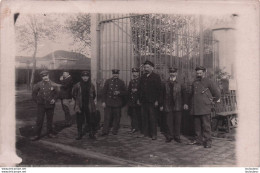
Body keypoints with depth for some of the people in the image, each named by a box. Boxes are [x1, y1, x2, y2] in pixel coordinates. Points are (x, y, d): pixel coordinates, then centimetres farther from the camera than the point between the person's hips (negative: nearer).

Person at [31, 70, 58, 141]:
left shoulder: (53, 85, 1)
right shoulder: (38, 85, -1)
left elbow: (56, 93, 12)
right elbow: (34, 93, 9)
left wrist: (54, 99, -4)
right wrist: (37, 101, 4)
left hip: (50, 105, 1)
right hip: (41, 105, -1)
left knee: (50, 119, 10)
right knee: (39, 120, -2)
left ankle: (50, 132, 25)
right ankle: (37, 135, 6)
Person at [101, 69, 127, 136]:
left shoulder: (121, 82, 8)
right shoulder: (108, 81, 7)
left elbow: (125, 92, 7)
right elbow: (104, 92, 5)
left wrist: (119, 92, -12)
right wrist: (103, 101, -2)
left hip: (117, 103, 1)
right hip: (108, 103, 0)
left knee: (117, 118, 4)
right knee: (107, 117, -1)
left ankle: (115, 131, 17)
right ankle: (105, 131, 4)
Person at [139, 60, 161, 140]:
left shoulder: (156, 77, -2)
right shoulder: (142, 77, 15)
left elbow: (158, 89, -6)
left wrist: (157, 101, -11)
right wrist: (139, 99, 10)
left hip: (152, 101, -5)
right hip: (144, 101, 5)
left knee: (152, 118, -1)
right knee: (145, 117, 6)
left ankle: (154, 134, 6)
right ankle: (146, 133, 15)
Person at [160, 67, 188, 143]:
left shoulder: (180, 83, 5)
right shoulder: (165, 84, 7)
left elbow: (184, 93, 4)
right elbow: (163, 95, 7)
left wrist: (185, 103, -5)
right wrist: (162, 105, 4)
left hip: (177, 106, 0)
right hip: (168, 106, 0)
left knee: (177, 122, 3)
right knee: (169, 122, 3)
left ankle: (177, 137, 13)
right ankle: (169, 137, 13)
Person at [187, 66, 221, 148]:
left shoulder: (208, 82, -2)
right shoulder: (194, 83, 15)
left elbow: (217, 93, 2)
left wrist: (212, 100, 11)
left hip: (205, 108, -6)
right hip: (195, 108, 6)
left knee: (206, 125, -5)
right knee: (197, 125, 10)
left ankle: (208, 141, 2)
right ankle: (198, 139, 20)